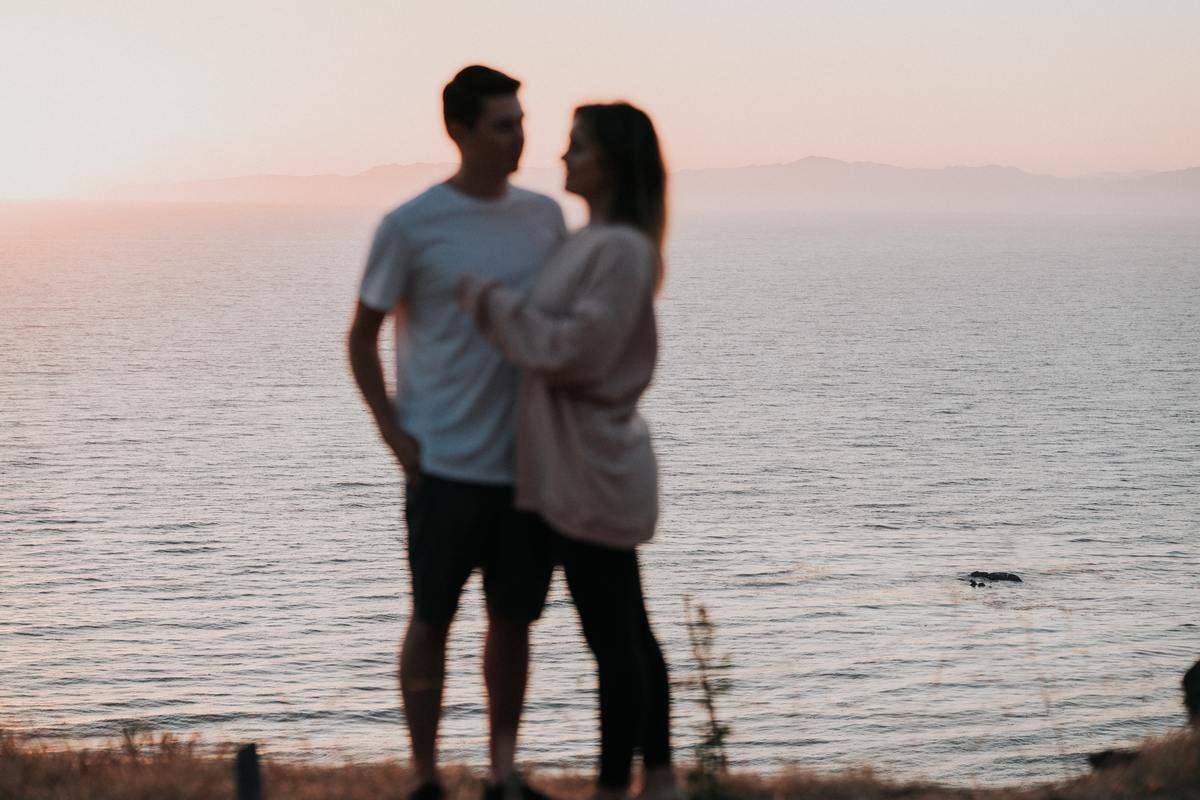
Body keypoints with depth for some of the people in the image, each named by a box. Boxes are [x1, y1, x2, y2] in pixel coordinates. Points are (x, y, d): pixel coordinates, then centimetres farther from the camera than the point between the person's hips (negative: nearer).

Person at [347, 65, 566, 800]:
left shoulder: (545, 217, 6)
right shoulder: (410, 228, -7)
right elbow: (362, 336, 2)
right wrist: (397, 437, -5)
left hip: (531, 462, 4)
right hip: (447, 464, -4)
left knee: (514, 618, 10)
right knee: (432, 619, 4)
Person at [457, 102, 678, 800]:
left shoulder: (619, 249, -17)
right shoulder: (592, 243, 13)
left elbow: (572, 350, -21)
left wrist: (490, 299, -14)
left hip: (595, 473, -10)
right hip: (587, 469, 10)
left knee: (613, 640, -2)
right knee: (629, 635, 15)